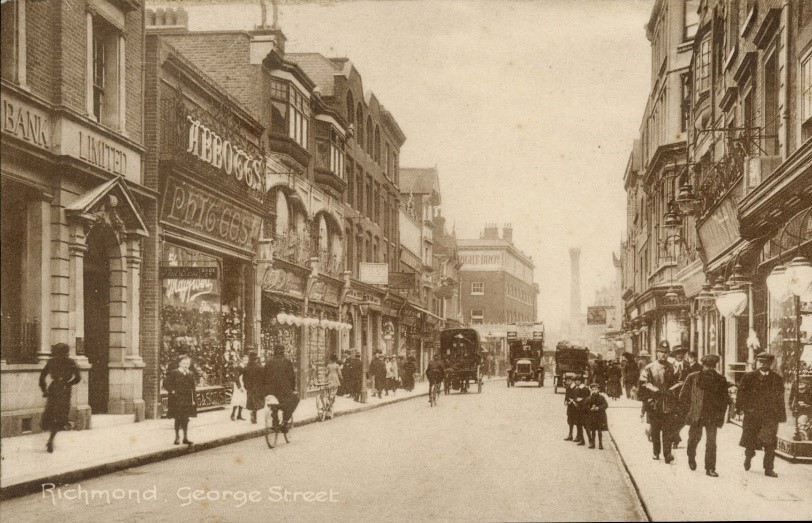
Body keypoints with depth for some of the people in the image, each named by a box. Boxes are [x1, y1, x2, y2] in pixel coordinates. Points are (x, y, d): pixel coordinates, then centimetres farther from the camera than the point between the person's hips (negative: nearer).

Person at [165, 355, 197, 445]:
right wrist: (173, 392, -15)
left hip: (187, 400, 4)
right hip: (177, 400, -4)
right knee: (178, 419, 0)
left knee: (186, 419, 5)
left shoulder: (191, 374, 10)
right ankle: (177, 437, 10)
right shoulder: (173, 373, -5)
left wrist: (193, 400, 7)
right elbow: (167, 384, -7)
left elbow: (193, 388, 13)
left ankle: (185, 438, 10)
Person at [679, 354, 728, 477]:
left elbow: (724, 399, 8)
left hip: (712, 415, 0)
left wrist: (720, 415, 0)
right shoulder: (692, 378, 0)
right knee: (694, 438, 9)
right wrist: (689, 411, -1)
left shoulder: (721, 380, 3)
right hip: (695, 415, 0)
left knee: (711, 441, -5)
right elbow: (683, 396, 5)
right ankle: (691, 457, 38)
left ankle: (710, 468, 0)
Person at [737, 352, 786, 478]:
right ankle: (748, 457, 38)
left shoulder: (777, 379, 8)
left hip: (770, 416, 0)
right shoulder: (748, 377, 4)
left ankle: (769, 469, -3)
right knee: (750, 440, 8)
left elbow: (780, 399, 11)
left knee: (770, 443, -7)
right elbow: (741, 394, 2)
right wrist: (745, 408, -9)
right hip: (752, 414, 0)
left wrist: (781, 415, 7)